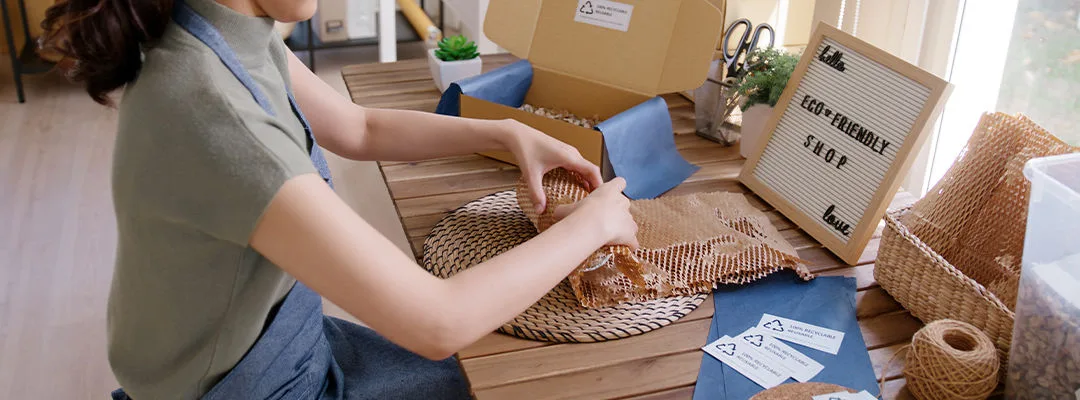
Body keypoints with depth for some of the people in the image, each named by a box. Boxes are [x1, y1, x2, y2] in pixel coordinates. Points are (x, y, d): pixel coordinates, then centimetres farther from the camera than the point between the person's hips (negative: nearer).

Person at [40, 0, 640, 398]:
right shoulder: (207, 113, -37)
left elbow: (359, 130, 9)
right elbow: (438, 323, -35)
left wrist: (506, 132, -3)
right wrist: (591, 223, -20)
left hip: (286, 344, 7)